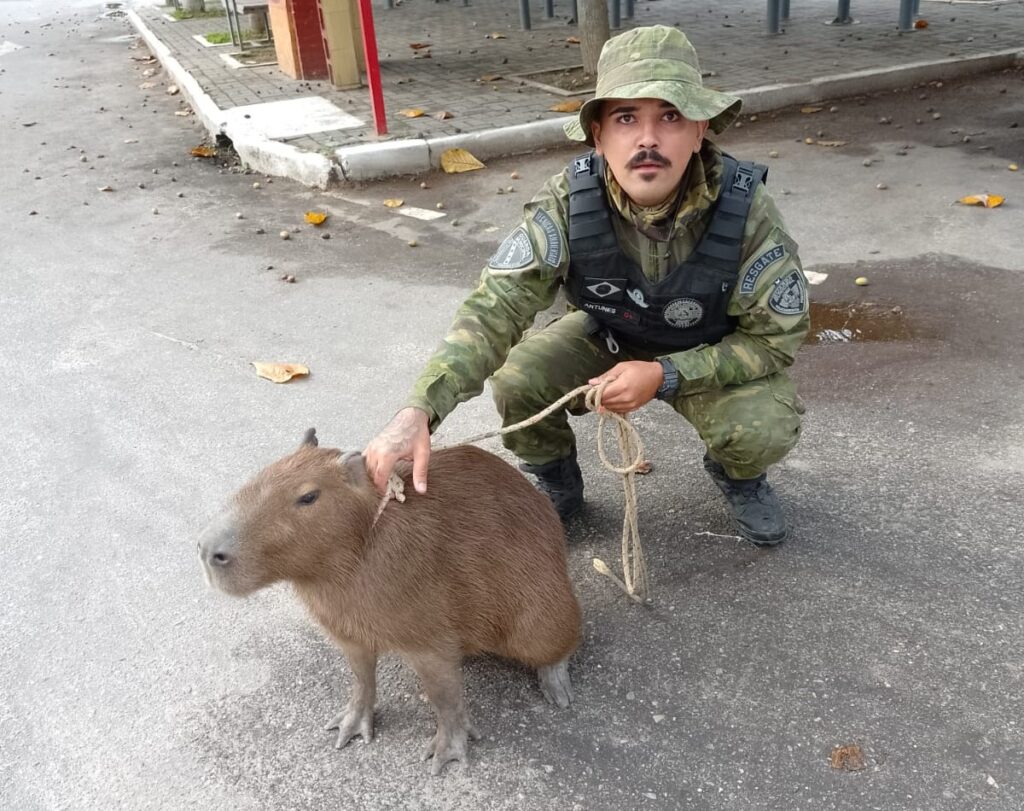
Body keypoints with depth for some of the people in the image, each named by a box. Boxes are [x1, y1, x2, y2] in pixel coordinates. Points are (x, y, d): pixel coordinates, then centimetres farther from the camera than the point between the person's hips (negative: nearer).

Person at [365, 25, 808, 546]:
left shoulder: (745, 210, -30)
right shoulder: (568, 202, -29)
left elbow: (778, 335, -19)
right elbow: (495, 305, -35)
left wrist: (665, 375, -32)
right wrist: (418, 410, -52)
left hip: (712, 356, -1)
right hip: (606, 339, 2)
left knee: (765, 427, -29)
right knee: (515, 379, -24)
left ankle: (737, 476, 11)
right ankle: (556, 484, 9)